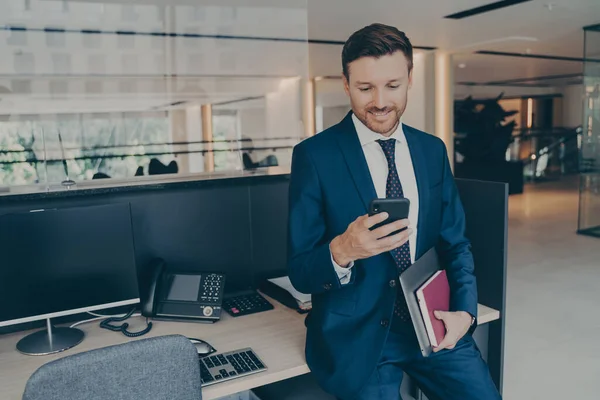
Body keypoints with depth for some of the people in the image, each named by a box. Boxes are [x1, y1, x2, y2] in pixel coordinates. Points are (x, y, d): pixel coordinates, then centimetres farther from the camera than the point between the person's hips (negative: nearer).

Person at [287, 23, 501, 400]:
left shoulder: (432, 150, 4)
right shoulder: (314, 155, -10)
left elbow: (455, 243, 10)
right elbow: (300, 271, -9)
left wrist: (464, 310, -6)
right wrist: (341, 252, -30)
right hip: (356, 333, -3)